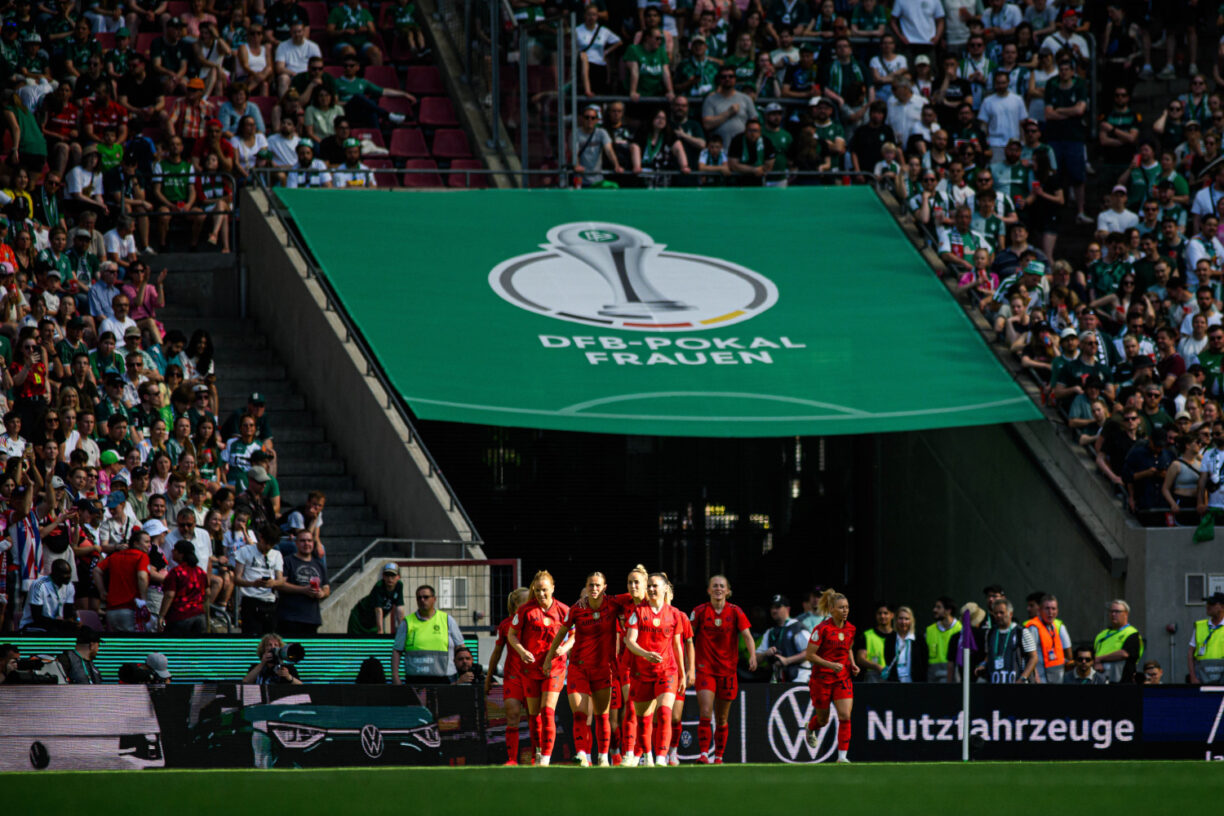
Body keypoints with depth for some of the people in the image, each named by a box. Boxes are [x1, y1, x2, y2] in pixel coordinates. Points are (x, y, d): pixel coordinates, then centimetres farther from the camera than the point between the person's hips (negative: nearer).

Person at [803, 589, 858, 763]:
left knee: (845, 716, -12)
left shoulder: (850, 629, 3)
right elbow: (810, 655, -14)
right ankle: (810, 729, 48)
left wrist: (852, 664, 3)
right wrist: (831, 665, -23)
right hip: (821, 679, -4)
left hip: (843, 678, 4)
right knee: (823, 719, 12)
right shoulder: (822, 629, -15)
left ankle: (842, 756, -9)